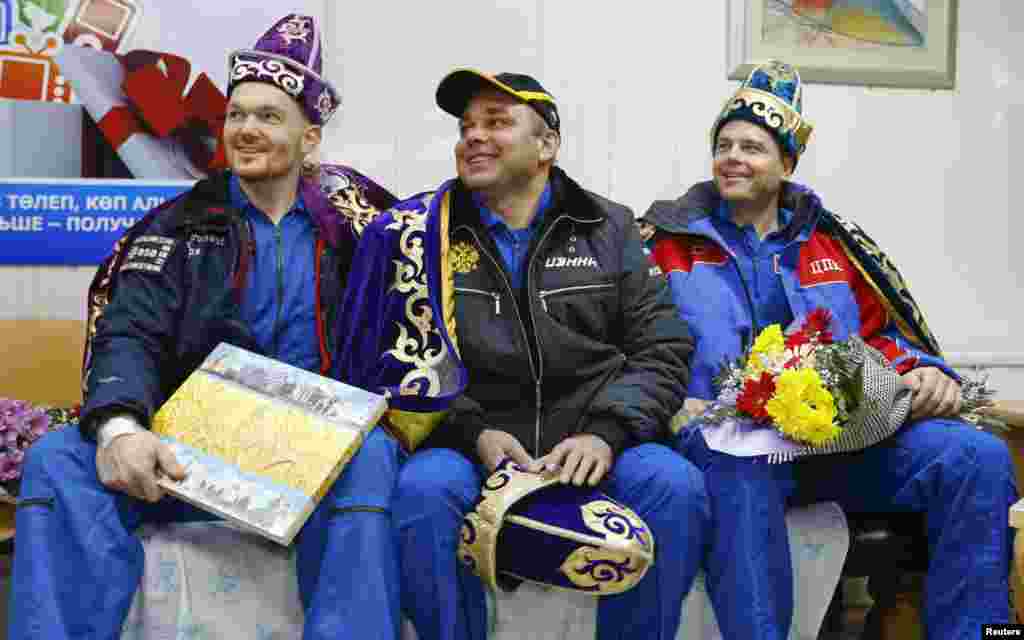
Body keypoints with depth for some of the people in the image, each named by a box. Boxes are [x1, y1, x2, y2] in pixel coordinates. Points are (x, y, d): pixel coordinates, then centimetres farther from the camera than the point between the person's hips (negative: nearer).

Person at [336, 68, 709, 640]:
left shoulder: (609, 227, 11)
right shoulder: (425, 229, 9)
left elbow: (663, 348, 5)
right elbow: (400, 355, 3)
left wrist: (606, 432, -13)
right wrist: (474, 432, -13)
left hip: (590, 446, 1)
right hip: (467, 444, 0)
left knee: (675, 486, -28)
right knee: (422, 488, -32)